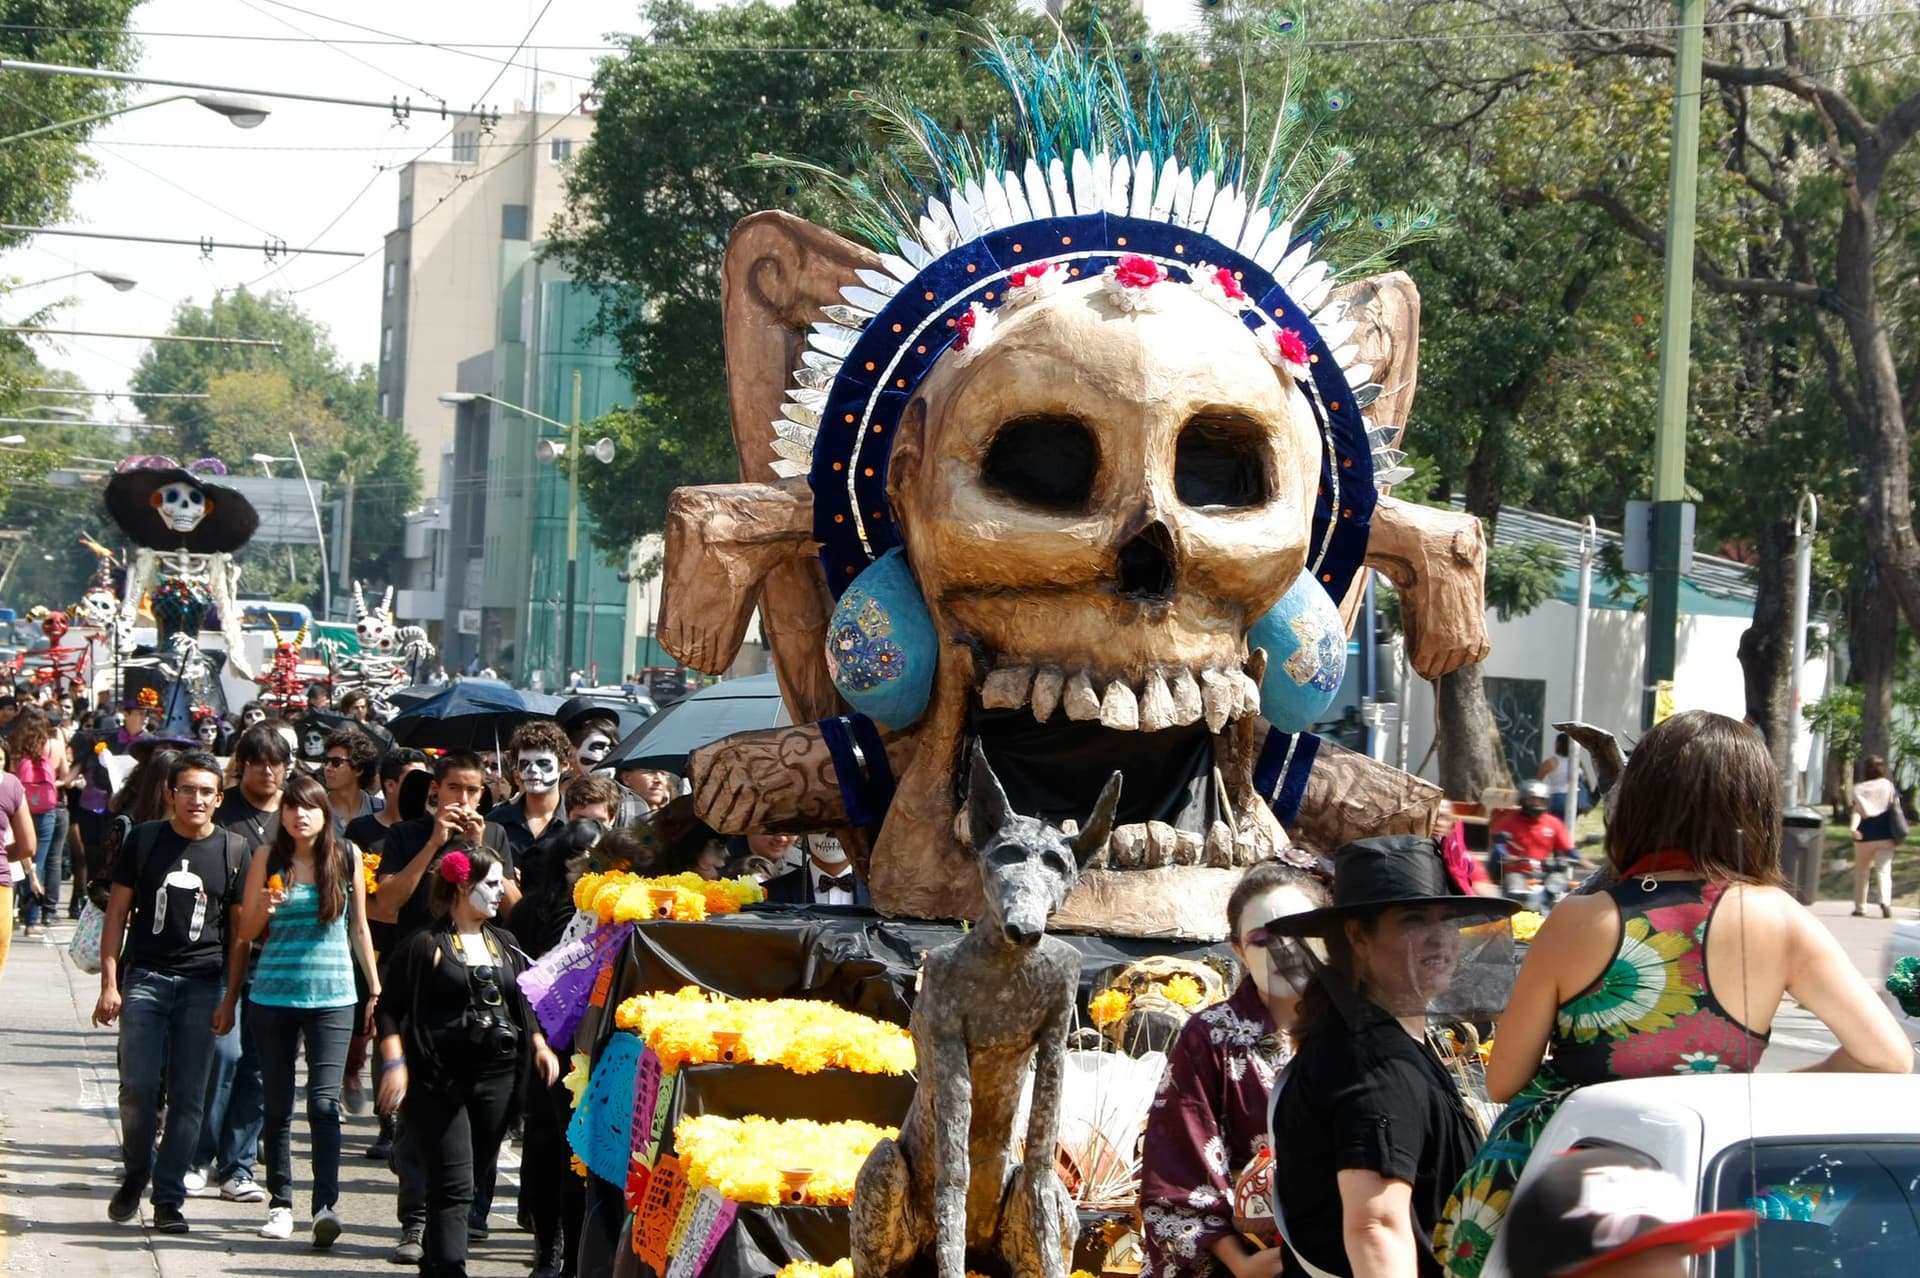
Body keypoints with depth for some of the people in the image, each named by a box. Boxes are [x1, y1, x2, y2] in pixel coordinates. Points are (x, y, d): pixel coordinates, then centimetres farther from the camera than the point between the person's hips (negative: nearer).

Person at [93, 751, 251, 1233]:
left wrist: (233, 996, 3)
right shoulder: (145, 840, 4)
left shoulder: (233, 850, 5)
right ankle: (135, 1173, 15)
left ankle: (168, 1198, 7)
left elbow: (240, 926, 9)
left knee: (188, 1096, 0)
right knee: (138, 1086, -9)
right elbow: (118, 913, 6)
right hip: (146, 977, 0)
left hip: (203, 984, 1)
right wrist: (109, 983, -1)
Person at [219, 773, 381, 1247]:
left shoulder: (347, 856, 4)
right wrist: (265, 908, -13)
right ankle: (280, 1203, 15)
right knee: (278, 1103, 6)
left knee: (324, 1101, -12)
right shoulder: (268, 858, 3)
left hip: (332, 997, -1)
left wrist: (375, 988, 10)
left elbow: (359, 928, 11)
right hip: (272, 995, 1)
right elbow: (245, 933, 8)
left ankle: (326, 1204, -18)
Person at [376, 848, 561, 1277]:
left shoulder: (503, 945, 14)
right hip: (440, 1080, -6)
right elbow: (390, 1009, -5)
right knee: (454, 1186, -11)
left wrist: (539, 1045, 10)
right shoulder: (425, 945, -5)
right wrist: (394, 1063, -14)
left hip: (498, 1078, 6)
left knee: (478, 1176, 10)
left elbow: (522, 1003, 23)